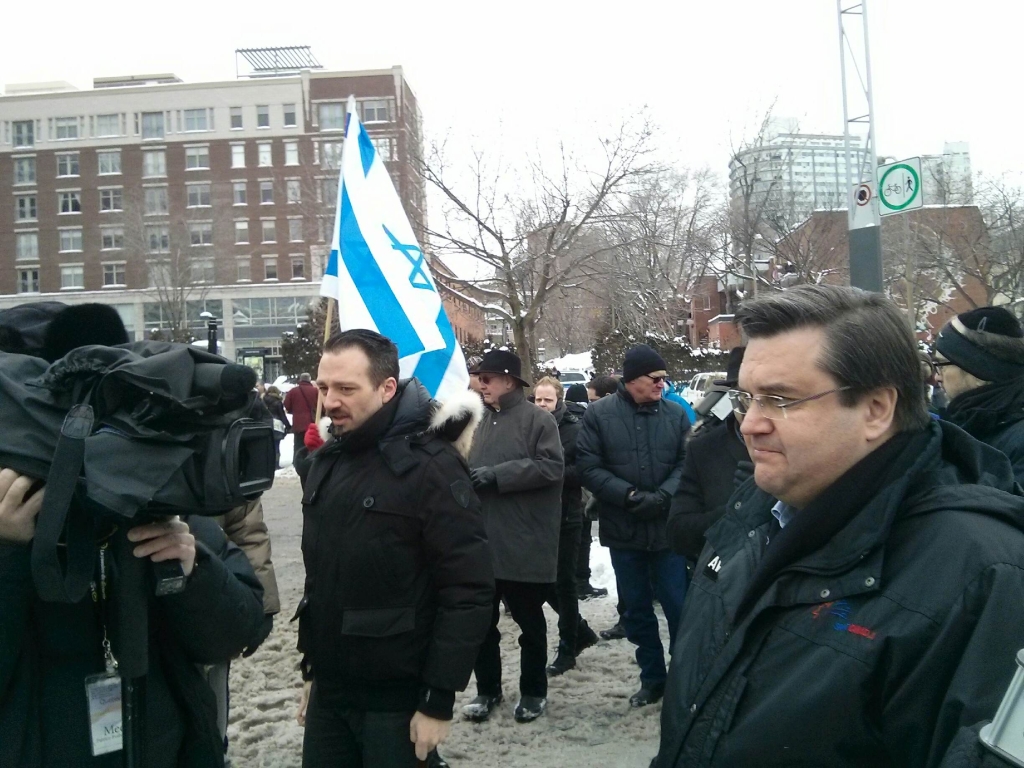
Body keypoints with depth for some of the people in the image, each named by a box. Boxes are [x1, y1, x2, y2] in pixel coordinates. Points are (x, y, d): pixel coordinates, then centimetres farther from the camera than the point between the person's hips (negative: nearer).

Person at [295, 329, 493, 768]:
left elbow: (468, 592, -17)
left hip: (398, 700, -6)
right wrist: (311, 669, 15)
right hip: (329, 693, 6)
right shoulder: (324, 463, 6)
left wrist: (438, 700, -16)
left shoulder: (429, 466, -16)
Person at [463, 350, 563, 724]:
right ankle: (487, 688, 29)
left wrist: (497, 475, -20)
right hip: (480, 540, 6)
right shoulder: (479, 421, 13)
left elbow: (551, 467, -17)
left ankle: (533, 691, 26)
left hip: (524, 543, -6)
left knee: (529, 621, 10)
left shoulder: (537, 420, -7)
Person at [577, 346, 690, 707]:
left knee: (678, 606, 5)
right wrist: (629, 495, -16)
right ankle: (652, 677, 28)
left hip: (667, 526, 0)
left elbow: (687, 464, -2)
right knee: (636, 609, 12)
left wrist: (661, 497, -17)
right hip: (623, 528, 1)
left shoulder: (675, 414, 0)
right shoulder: (600, 414, -3)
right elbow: (588, 466, -8)